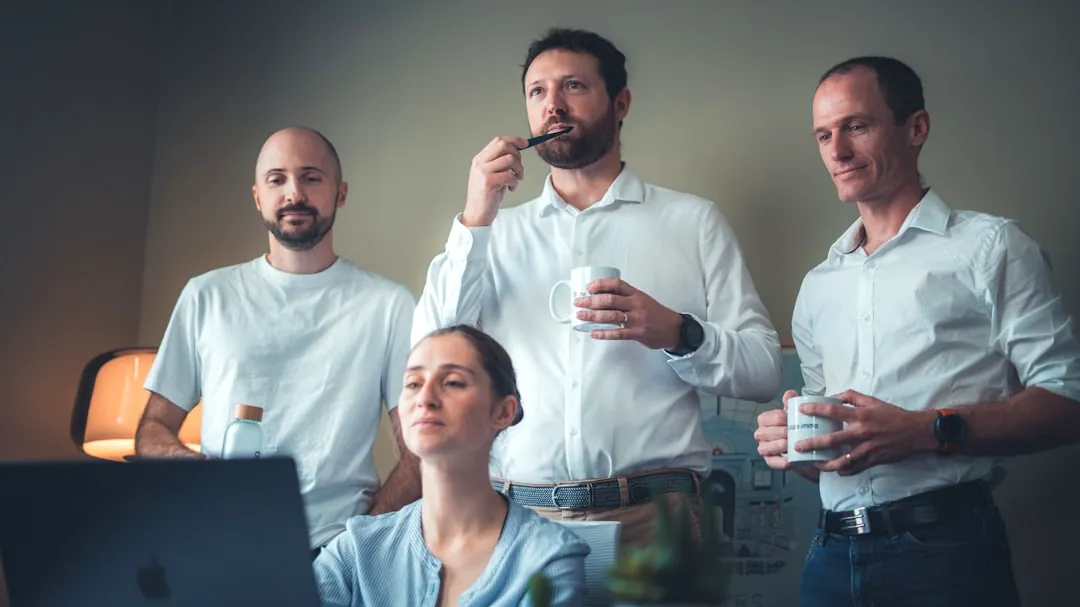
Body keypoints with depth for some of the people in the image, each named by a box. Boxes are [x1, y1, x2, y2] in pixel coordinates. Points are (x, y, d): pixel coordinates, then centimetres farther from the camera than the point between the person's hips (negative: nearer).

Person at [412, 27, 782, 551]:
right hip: (514, 512, 2)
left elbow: (763, 370, 1)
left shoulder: (692, 220, 6)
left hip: (651, 513, -1)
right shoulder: (498, 232, 12)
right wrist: (473, 223, -6)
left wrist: (677, 334, -17)